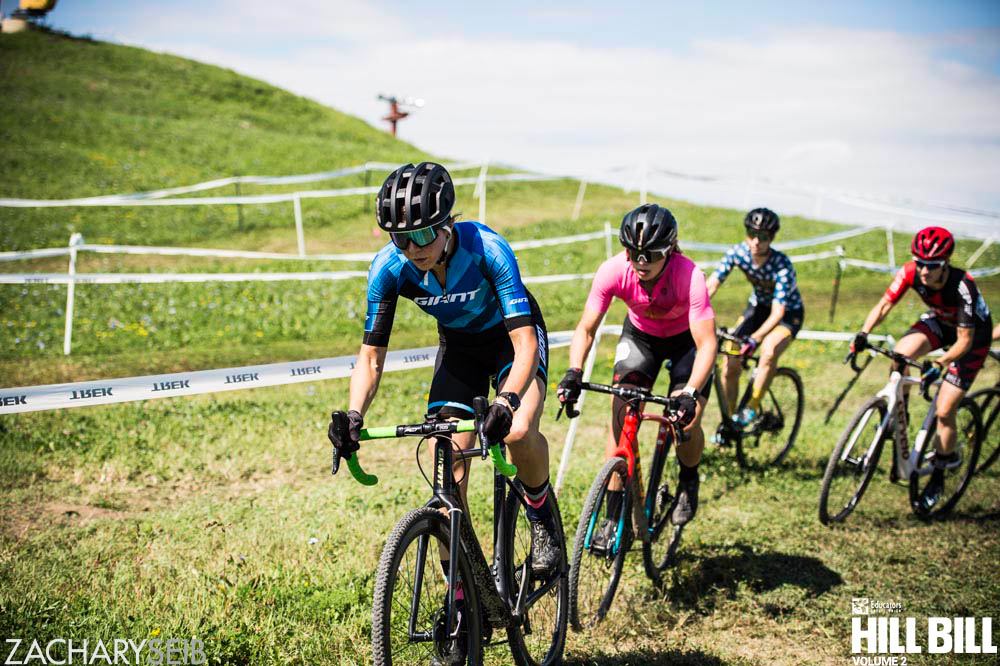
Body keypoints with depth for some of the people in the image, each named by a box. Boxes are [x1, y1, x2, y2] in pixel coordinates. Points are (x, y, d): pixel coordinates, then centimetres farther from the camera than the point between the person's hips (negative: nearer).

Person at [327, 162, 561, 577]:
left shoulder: (486, 248, -36)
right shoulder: (388, 267, -25)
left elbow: (525, 342, -41)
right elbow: (371, 356, -18)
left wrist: (507, 400, -58)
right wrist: (353, 416, -36)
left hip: (510, 337, -3)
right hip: (459, 345, 3)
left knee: (518, 432, -32)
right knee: (449, 469, -10)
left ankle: (543, 517, 0)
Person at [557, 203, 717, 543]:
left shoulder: (688, 275, -36)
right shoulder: (613, 271, -29)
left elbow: (706, 344, -40)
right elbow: (586, 328, -24)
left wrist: (691, 394, -53)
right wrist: (573, 373, -40)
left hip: (687, 339, -2)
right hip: (640, 335, 2)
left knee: (686, 423, -15)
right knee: (621, 413, -15)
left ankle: (688, 480, 20)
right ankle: (614, 516, -8)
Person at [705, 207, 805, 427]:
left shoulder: (782, 265, -31)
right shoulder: (738, 252, -20)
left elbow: (777, 312, -36)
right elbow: (711, 285, -22)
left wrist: (754, 338, -50)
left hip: (788, 312, -4)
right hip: (757, 306, 4)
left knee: (769, 351, -34)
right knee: (731, 363, -10)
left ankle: (753, 408, -17)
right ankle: (729, 419, 8)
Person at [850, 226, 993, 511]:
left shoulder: (962, 287, -37)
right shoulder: (911, 272, -25)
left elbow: (964, 341, -32)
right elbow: (884, 305, -20)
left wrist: (939, 364, -45)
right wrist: (862, 334, -36)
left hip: (973, 335, -5)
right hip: (940, 321, 5)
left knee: (944, 412, -9)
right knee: (901, 353, -28)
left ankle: (938, 478, 10)